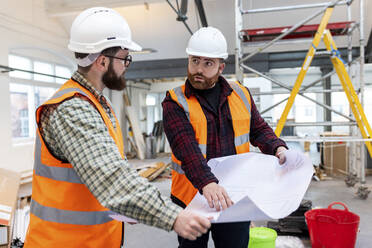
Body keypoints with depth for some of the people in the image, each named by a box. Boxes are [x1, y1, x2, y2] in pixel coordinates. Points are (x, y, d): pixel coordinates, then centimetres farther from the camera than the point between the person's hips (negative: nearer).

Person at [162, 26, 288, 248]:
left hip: (234, 198, 3)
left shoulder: (241, 94, 5)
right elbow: (185, 145, -24)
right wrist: (207, 183, -38)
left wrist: (277, 148, -11)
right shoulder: (175, 102, -9)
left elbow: (259, 129, 10)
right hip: (192, 197, -2)